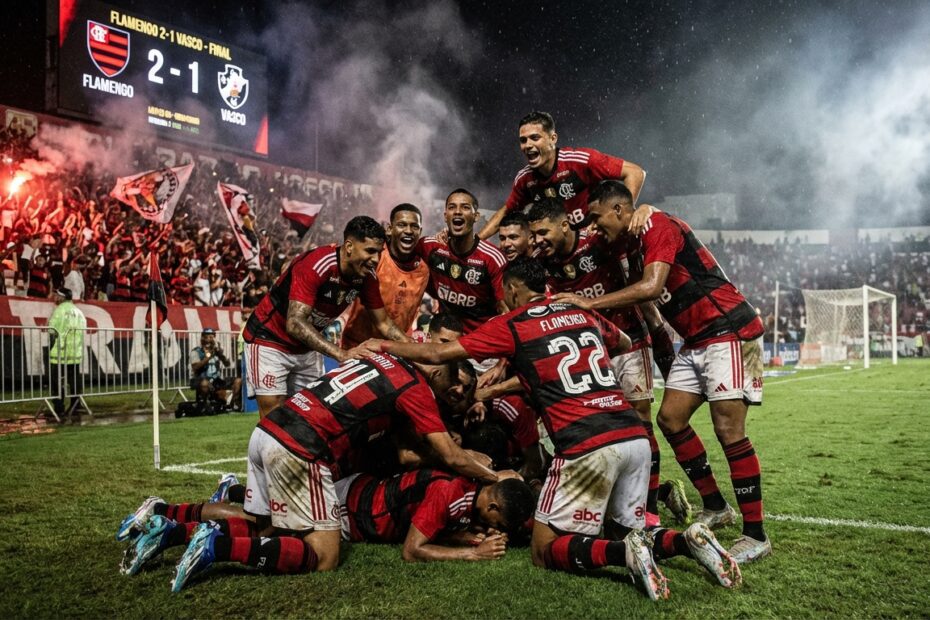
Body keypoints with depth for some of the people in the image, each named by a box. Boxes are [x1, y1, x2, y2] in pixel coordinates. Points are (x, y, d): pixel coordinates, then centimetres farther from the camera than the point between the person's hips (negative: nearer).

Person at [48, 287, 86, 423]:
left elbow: (53, 332, -10)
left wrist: (50, 349, -1)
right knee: (75, 385, 8)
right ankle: (75, 413, 10)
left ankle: (59, 414, 2)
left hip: (59, 355, -6)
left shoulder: (59, 310, -7)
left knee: (58, 386, 2)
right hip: (76, 355, 6)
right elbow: (83, 332, 14)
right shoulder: (79, 312, 13)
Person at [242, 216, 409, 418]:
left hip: (308, 347, 7)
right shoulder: (316, 265, -30)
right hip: (270, 340, -6)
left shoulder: (367, 276, -10)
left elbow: (382, 322, 0)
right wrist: (342, 354, -45)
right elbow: (295, 323, -37)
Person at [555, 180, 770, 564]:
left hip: (730, 333, -9)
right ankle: (715, 508, 19)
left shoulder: (658, 226, -14)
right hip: (697, 341, 9)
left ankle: (756, 537, -1)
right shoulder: (636, 243, 14)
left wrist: (590, 303, -23)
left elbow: (651, 287, -27)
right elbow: (649, 300, 19)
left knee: (728, 429, -11)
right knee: (671, 418, 5)